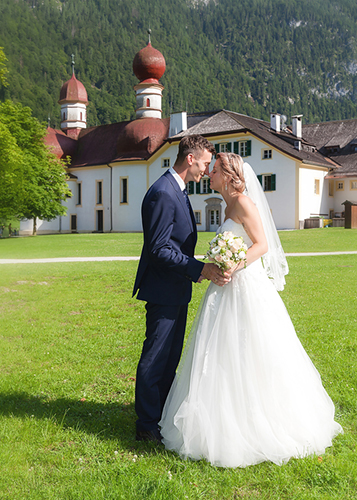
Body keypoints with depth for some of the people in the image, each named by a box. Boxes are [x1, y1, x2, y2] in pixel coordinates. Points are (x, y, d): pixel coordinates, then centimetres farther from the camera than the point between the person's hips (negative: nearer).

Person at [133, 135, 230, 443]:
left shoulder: (178, 190, 13)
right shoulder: (162, 194, -20)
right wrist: (200, 269, -26)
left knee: (171, 357, 18)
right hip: (163, 291, -10)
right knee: (155, 359, 0)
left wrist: (192, 268, 18)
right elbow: (159, 249, -24)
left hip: (177, 291, 10)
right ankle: (148, 426, 12)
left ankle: (165, 417, 31)